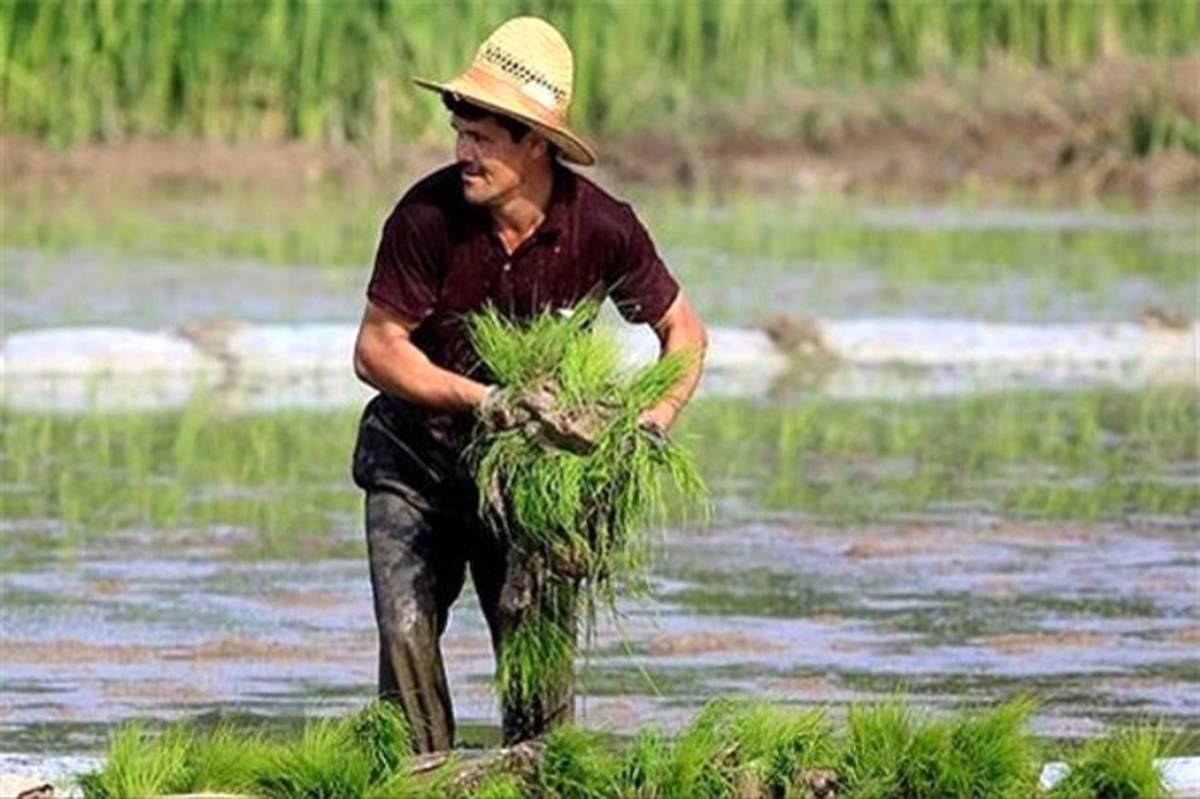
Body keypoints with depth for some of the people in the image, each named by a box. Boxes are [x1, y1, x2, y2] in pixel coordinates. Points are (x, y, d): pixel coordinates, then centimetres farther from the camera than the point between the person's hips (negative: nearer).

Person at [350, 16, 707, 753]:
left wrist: (658, 417, -18)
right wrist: (484, 399, -25)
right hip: (419, 452, -1)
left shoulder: (602, 229, -15)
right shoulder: (428, 216, -20)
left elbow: (683, 329, 0)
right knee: (407, 634, -12)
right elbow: (376, 349, -14)